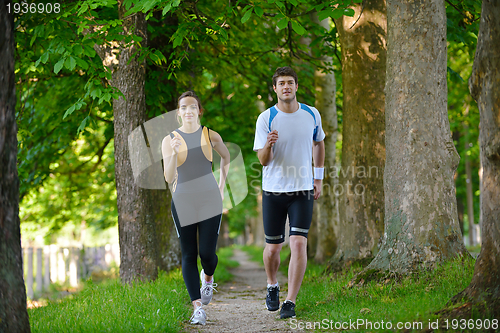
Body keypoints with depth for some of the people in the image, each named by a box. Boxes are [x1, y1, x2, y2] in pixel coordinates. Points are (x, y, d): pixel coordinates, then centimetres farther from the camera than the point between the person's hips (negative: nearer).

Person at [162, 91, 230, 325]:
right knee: (189, 255, -3)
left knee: (207, 253, -5)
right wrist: (174, 154, -25)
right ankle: (198, 307, -3)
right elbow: (168, 178, -10)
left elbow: (226, 157, 22)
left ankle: (208, 278, 31)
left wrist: (222, 186, 20)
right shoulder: (169, 140, -2)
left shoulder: (210, 136, 2)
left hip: (209, 201, 0)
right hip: (183, 202, 0)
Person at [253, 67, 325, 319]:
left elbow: (318, 144, 20)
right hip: (273, 189, -1)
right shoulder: (265, 118, -7)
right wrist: (268, 146, -33)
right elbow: (263, 161, -11)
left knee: (298, 244, -13)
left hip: (302, 190, 1)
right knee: (273, 247, 7)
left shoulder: (312, 115, 1)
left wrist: (318, 179, 15)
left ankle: (290, 302, -9)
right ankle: (272, 287, 36)